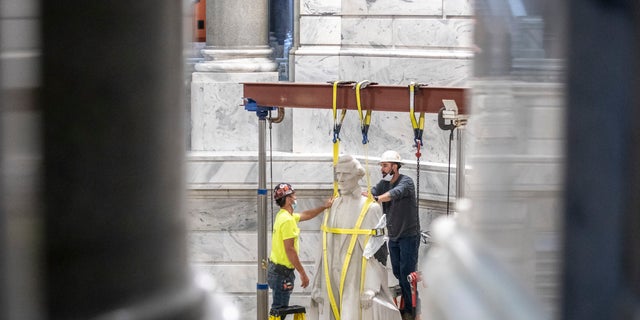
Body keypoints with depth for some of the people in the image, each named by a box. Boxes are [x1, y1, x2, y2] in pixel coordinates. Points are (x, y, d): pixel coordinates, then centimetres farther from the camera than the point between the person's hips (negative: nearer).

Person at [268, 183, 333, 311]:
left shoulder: (282, 215, 12)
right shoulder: (287, 220, -19)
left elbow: (305, 215, 29)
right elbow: (289, 249, -23)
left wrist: (324, 207, 26)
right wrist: (302, 273, -19)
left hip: (275, 269, 10)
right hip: (282, 272, -10)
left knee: (279, 309, 16)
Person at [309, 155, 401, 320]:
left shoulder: (370, 209, -5)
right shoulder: (333, 208, 11)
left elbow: (375, 252, -8)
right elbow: (326, 249, 12)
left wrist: (370, 289, -16)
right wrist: (319, 286, 9)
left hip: (356, 281, -5)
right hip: (332, 282, 5)